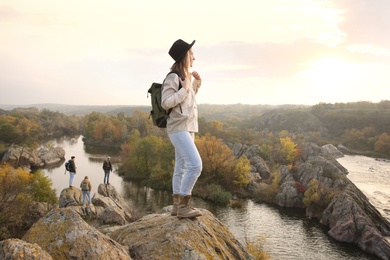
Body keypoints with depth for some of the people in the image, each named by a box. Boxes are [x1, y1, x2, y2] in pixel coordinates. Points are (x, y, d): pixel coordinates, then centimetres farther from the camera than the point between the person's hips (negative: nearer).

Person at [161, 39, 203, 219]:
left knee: (181, 168, 10)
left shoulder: (186, 76, 13)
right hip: (179, 129, -9)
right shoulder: (173, 77, -13)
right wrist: (184, 89, -17)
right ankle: (183, 206, -11)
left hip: (187, 128, 9)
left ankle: (177, 206, 17)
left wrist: (196, 81, 14)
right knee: (195, 165, -17)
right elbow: (165, 103, -19)